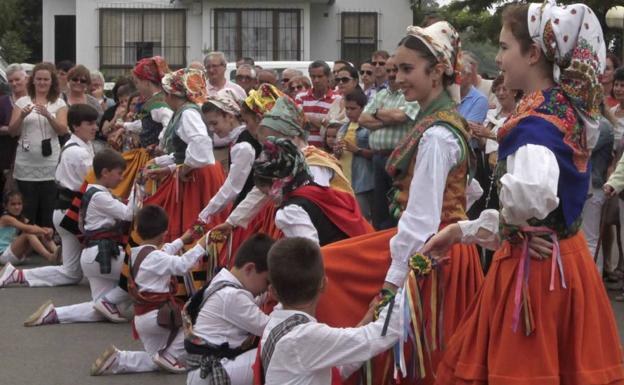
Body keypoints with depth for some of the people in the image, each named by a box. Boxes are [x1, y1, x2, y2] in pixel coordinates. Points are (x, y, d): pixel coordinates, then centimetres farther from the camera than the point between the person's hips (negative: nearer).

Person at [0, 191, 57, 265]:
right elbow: (27, 228, -25)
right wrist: (45, 231, -31)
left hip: (18, 256, 8)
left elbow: (35, 228, -3)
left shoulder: (22, 219, 13)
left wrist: (47, 231, -24)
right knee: (29, 234, -27)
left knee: (41, 235, -6)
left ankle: (57, 253, -29)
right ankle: (49, 257, -44)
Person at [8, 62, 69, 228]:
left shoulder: (59, 103, 5)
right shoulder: (22, 102, 6)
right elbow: (12, 132, 3)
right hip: (26, 165, 1)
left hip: (50, 165, 0)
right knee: (27, 210, 1)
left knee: (48, 210, 1)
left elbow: (63, 130, -7)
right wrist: (21, 116, -16)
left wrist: (48, 115, -23)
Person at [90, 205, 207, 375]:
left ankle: (116, 359, 1)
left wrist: (182, 240, 35)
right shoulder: (154, 258, -19)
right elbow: (181, 265, -24)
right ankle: (172, 356, -4)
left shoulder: (136, 253, 11)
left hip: (142, 317, 9)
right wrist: (200, 247, -13)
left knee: (155, 362, 17)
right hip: (157, 315, -9)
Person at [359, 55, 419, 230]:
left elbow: (399, 115, -17)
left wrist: (378, 113, 3)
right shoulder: (380, 95, 20)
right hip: (378, 157, 7)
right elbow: (363, 119, 9)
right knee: (379, 211, 11)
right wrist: (389, 120, -6)